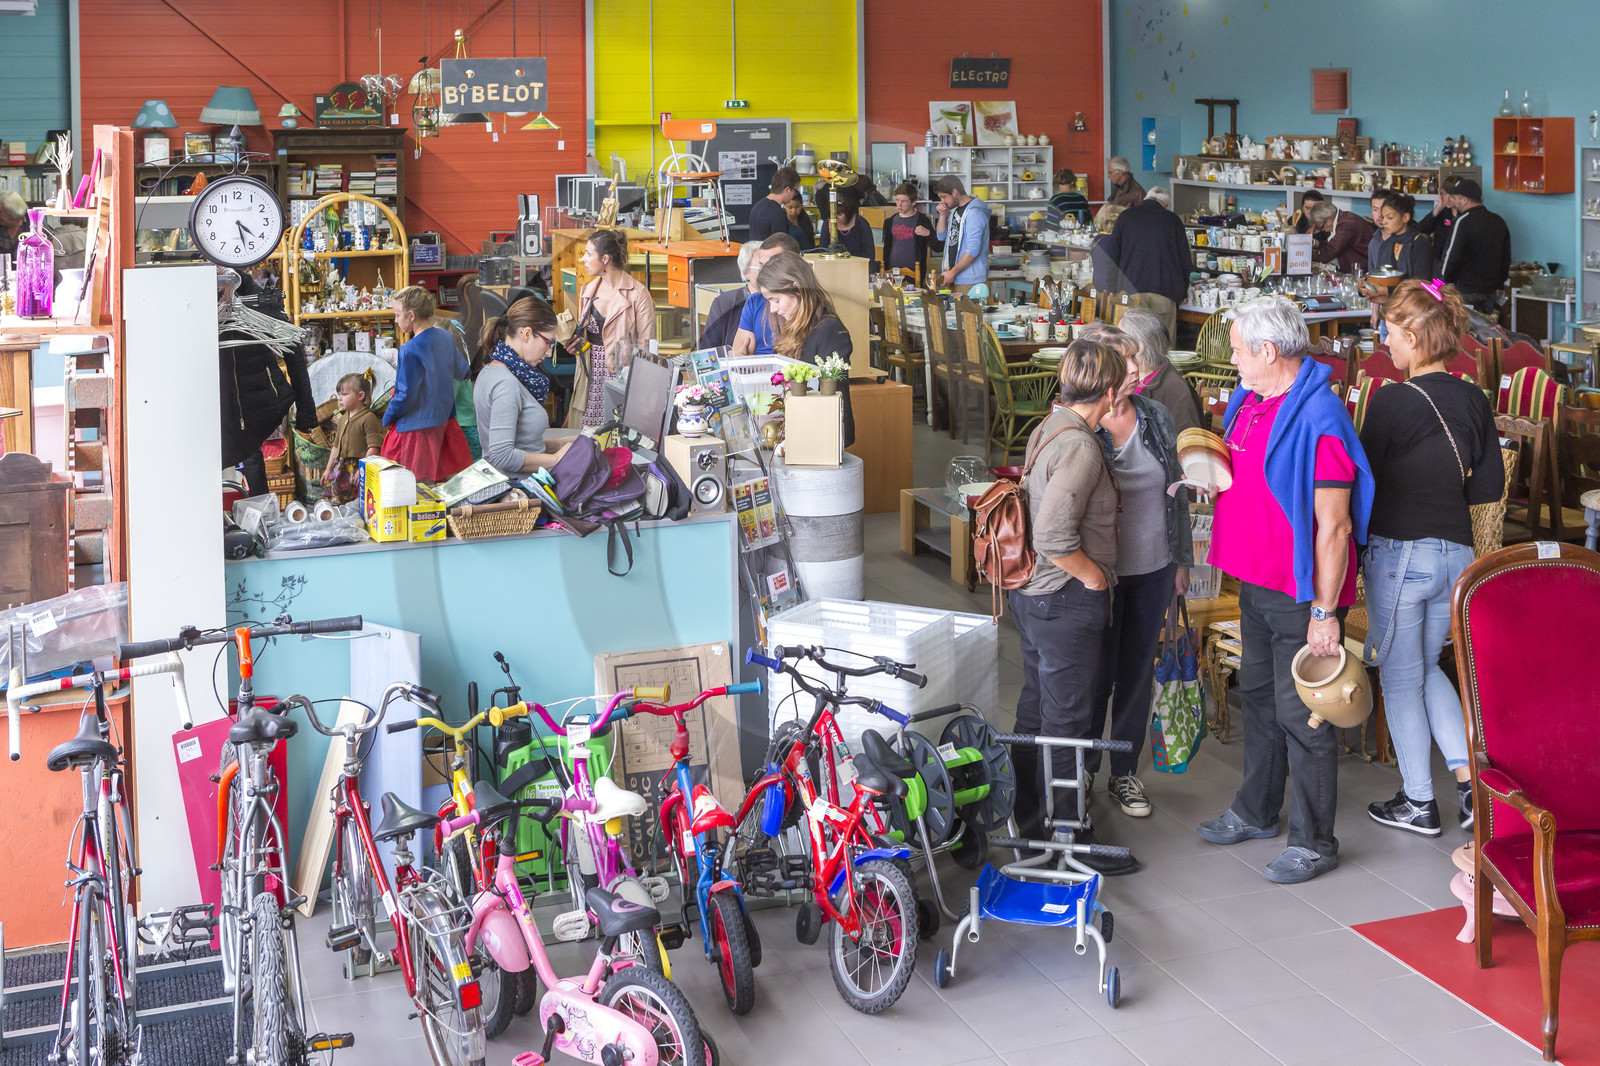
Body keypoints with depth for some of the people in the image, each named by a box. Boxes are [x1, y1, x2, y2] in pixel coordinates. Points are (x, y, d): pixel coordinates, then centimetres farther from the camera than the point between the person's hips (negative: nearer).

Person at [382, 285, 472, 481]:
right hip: (445, 419, 8)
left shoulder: (410, 350, -21)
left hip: (418, 426, -8)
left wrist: (387, 418, -3)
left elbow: (406, 395, -18)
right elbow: (461, 371, 15)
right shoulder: (445, 337, 1)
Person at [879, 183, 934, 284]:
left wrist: (928, 233, -26)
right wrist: (884, 271, 13)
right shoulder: (889, 222, 12)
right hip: (892, 272, 4)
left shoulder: (922, 221, -3)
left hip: (914, 273, -4)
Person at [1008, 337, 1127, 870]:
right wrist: (1093, 575, -17)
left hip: (1032, 592, 10)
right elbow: (1054, 536, -31)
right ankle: (1065, 839, 9)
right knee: (1067, 720, 0)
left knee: (1036, 707, 20)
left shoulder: (1047, 428, 7)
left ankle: (1030, 817, 34)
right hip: (1067, 601, -10)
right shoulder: (1080, 447, -24)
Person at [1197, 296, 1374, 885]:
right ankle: (1255, 812, 37)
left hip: (1303, 594, -9)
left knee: (1301, 715, -1)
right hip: (1256, 585, 9)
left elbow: (1334, 527, -23)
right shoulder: (1249, 400, 7)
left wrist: (1325, 612, -23)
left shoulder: (1318, 418, -22)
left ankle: (1313, 842, 11)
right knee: (1258, 697, 21)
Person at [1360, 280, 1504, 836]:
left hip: (1399, 554, -6)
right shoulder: (1474, 400, 2)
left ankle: (1418, 802, 16)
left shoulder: (1392, 401, -16)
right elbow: (1490, 485, 7)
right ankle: (1469, 779, 13)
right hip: (1457, 553, 6)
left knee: (1401, 677, 8)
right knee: (1427, 667, 22)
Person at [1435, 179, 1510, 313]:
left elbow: (1452, 257, -15)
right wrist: (1498, 285, 24)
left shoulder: (1463, 222, -14)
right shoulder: (1499, 221, 11)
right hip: (1490, 292, 7)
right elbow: (1506, 258, 17)